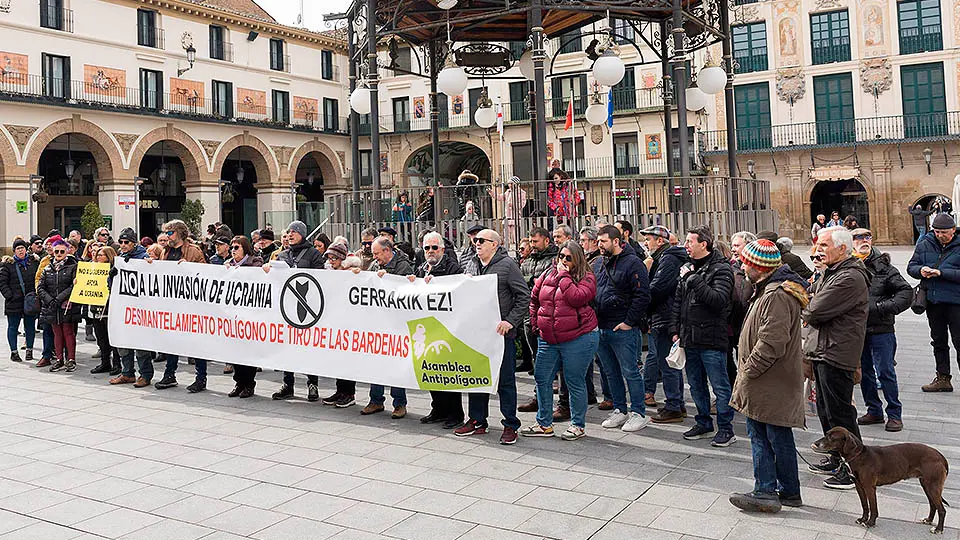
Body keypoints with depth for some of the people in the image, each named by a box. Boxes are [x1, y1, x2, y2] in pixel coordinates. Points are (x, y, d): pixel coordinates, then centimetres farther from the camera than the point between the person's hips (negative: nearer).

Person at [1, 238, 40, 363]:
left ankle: (29, 350, 19)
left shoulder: (34, 261, 7)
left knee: (30, 326, 8)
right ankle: (14, 351, 14)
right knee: (13, 327, 5)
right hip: (14, 301, -2)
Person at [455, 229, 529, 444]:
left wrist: (510, 321, -15)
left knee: (505, 380, 2)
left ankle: (510, 425, 12)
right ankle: (477, 421, 26)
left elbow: (524, 296, -8)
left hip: (501, 332, -6)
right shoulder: (472, 266, 12)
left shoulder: (507, 265, -6)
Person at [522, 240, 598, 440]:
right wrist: (536, 324, 14)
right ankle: (544, 425, 22)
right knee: (542, 379, 9)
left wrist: (564, 276, -15)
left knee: (575, 382, 2)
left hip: (578, 339, -6)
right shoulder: (548, 274, 11)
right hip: (548, 339, 6)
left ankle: (578, 425, 18)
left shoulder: (586, 277, -4)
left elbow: (577, 298, -23)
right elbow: (534, 299, 20)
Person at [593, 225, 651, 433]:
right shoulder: (597, 264, 13)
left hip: (623, 329, -7)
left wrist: (629, 322, -14)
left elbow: (642, 296, -13)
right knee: (611, 373, 14)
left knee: (630, 372, -1)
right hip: (601, 328, 7)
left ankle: (638, 413, 9)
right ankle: (619, 410, 26)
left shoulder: (632, 263, -9)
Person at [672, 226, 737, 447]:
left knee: (720, 386, 1)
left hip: (712, 339, -8)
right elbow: (678, 301, 17)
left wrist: (693, 279, -24)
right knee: (696, 385, 17)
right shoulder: (689, 267, 13)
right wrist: (676, 329, 11)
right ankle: (704, 423, 30)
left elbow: (718, 299, -25)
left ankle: (725, 429, 11)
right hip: (690, 338, 8)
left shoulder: (720, 269, -11)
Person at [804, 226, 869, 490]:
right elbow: (809, 298, 19)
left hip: (836, 356, -10)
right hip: (821, 351, 10)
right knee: (825, 410, 19)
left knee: (840, 413, -1)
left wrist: (805, 310, 0)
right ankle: (836, 459, 32)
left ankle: (854, 469, 10)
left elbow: (814, 312, -20)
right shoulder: (828, 272, 14)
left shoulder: (850, 278, -19)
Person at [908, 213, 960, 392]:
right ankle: (943, 378, 25)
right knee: (939, 341, 14)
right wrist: (920, 270, -13)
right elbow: (911, 266, 8)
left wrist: (942, 273, -23)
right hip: (933, 300, 5)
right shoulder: (925, 244, 4)